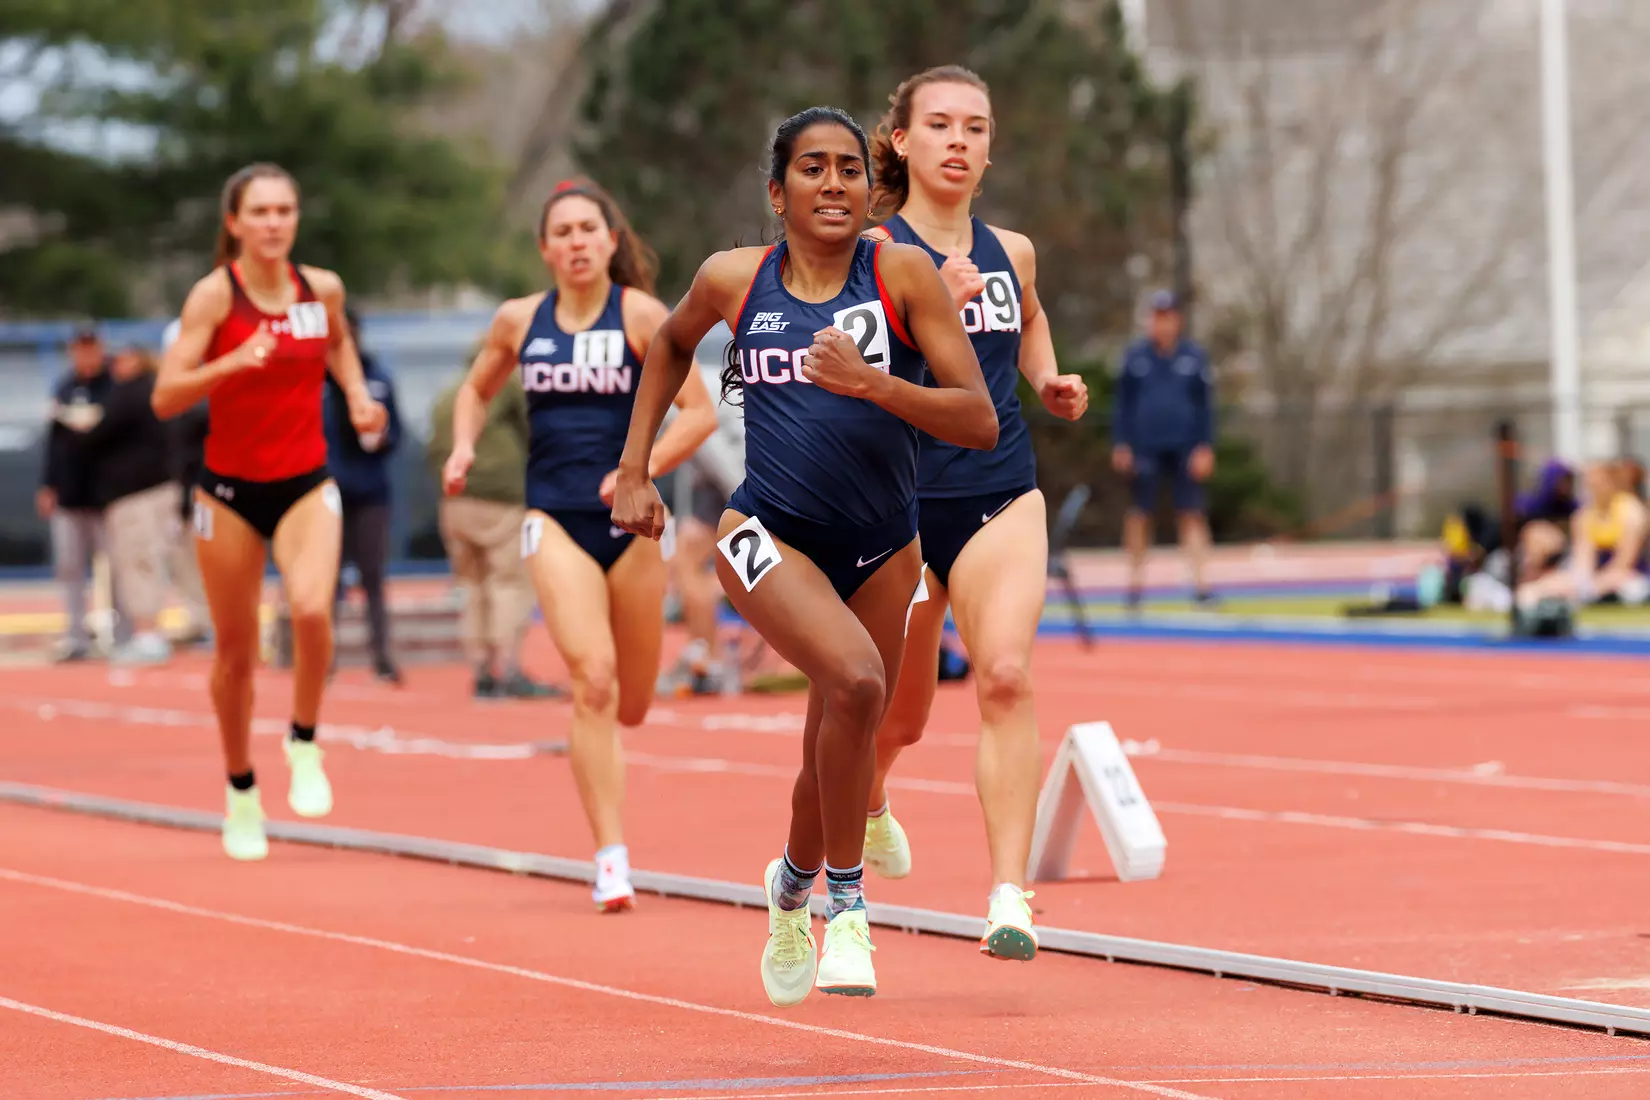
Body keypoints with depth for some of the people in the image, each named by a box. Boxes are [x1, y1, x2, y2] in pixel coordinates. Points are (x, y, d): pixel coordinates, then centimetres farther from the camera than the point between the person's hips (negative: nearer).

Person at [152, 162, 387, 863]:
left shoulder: (322, 289, 0)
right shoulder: (215, 294, -11)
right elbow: (165, 397, -17)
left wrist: (357, 394, 8)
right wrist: (233, 363, -31)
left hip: (305, 486, 1)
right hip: (229, 489, -1)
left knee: (311, 607, -26)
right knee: (235, 649, 6)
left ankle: (304, 745, -2)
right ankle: (241, 792, 27)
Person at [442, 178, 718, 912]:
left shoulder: (640, 315, -4)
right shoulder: (518, 321, 5)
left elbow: (700, 411, -8)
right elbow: (477, 389, 23)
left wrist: (640, 471, -21)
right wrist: (464, 445, 3)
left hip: (630, 521, 0)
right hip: (555, 521, 0)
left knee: (630, 706, 10)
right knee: (593, 679, -19)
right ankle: (611, 859, -18)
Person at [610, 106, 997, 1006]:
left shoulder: (902, 274, -7)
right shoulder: (734, 280, -2)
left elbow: (979, 423, -11)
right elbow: (671, 343, 21)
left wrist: (872, 384, -25)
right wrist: (634, 471, 17)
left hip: (881, 549, 2)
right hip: (768, 535, -2)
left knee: (838, 753, 13)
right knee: (855, 678, -30)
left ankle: (792, 883, 47)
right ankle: (845, 904, -14)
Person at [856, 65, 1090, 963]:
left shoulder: (1010, 252, 8)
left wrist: (1048, 381, 13)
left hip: (1002, 495, 2)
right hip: (899, 499, -2)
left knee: (1005, 676, -21)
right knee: (900, 713, 13)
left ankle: (1008, 898, -25)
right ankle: (867, 798, 50)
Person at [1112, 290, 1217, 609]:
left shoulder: (1195, 357, 4)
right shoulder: (1135, 356, 5)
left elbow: (1205, 405, 7)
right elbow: (1123, 403, 9)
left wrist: (1205, 448, 0)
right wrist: (1120, 444, 3)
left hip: (1184, 448, 0)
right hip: (1144, 447, 0)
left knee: (1193, 513, -5)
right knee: (1139, 513, 2)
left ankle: (1199, 583, -6)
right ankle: (1135, 580, 11)